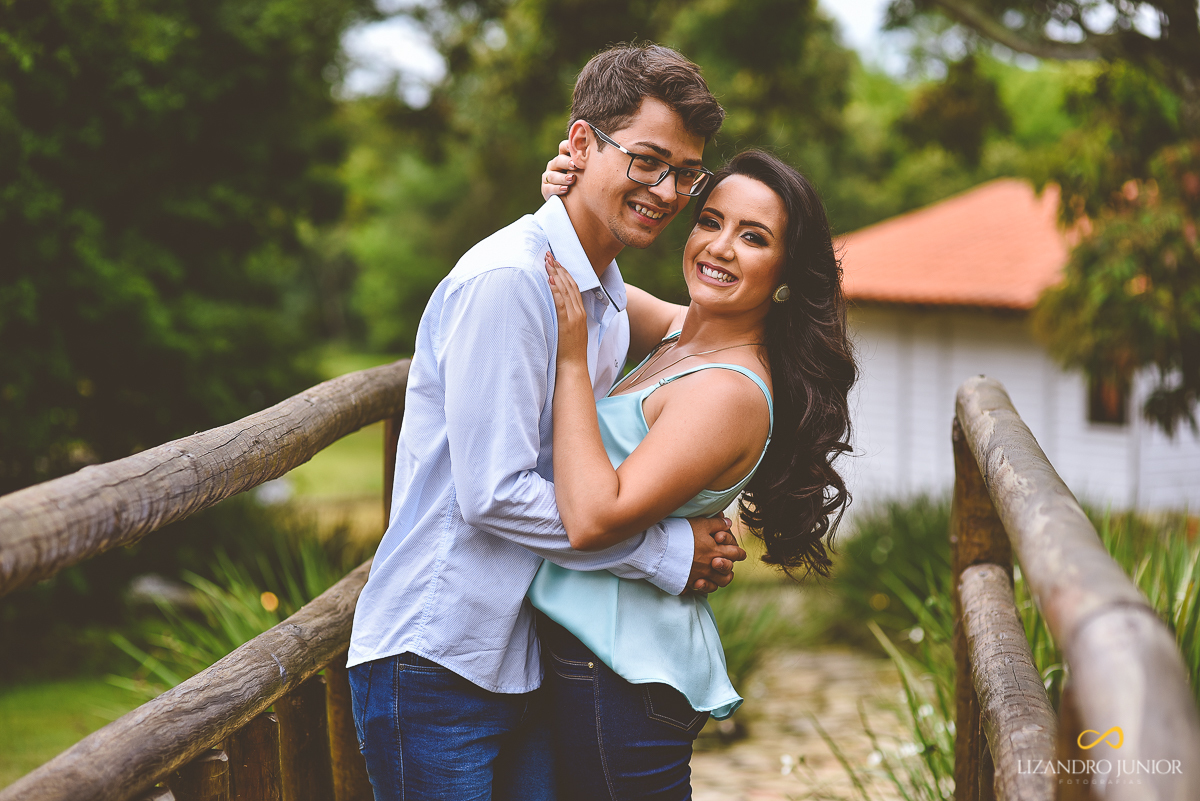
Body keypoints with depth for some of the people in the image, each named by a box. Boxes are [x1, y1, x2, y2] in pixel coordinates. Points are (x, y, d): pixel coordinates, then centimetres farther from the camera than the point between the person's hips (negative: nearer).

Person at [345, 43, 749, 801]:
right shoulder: (506, 279, -18)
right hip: (435, 661, -9)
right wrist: (667, 551, -14)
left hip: (523, 658, 9)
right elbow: (494, 494, -21)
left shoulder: (611, 296, 13)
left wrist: (701, 539, 1)